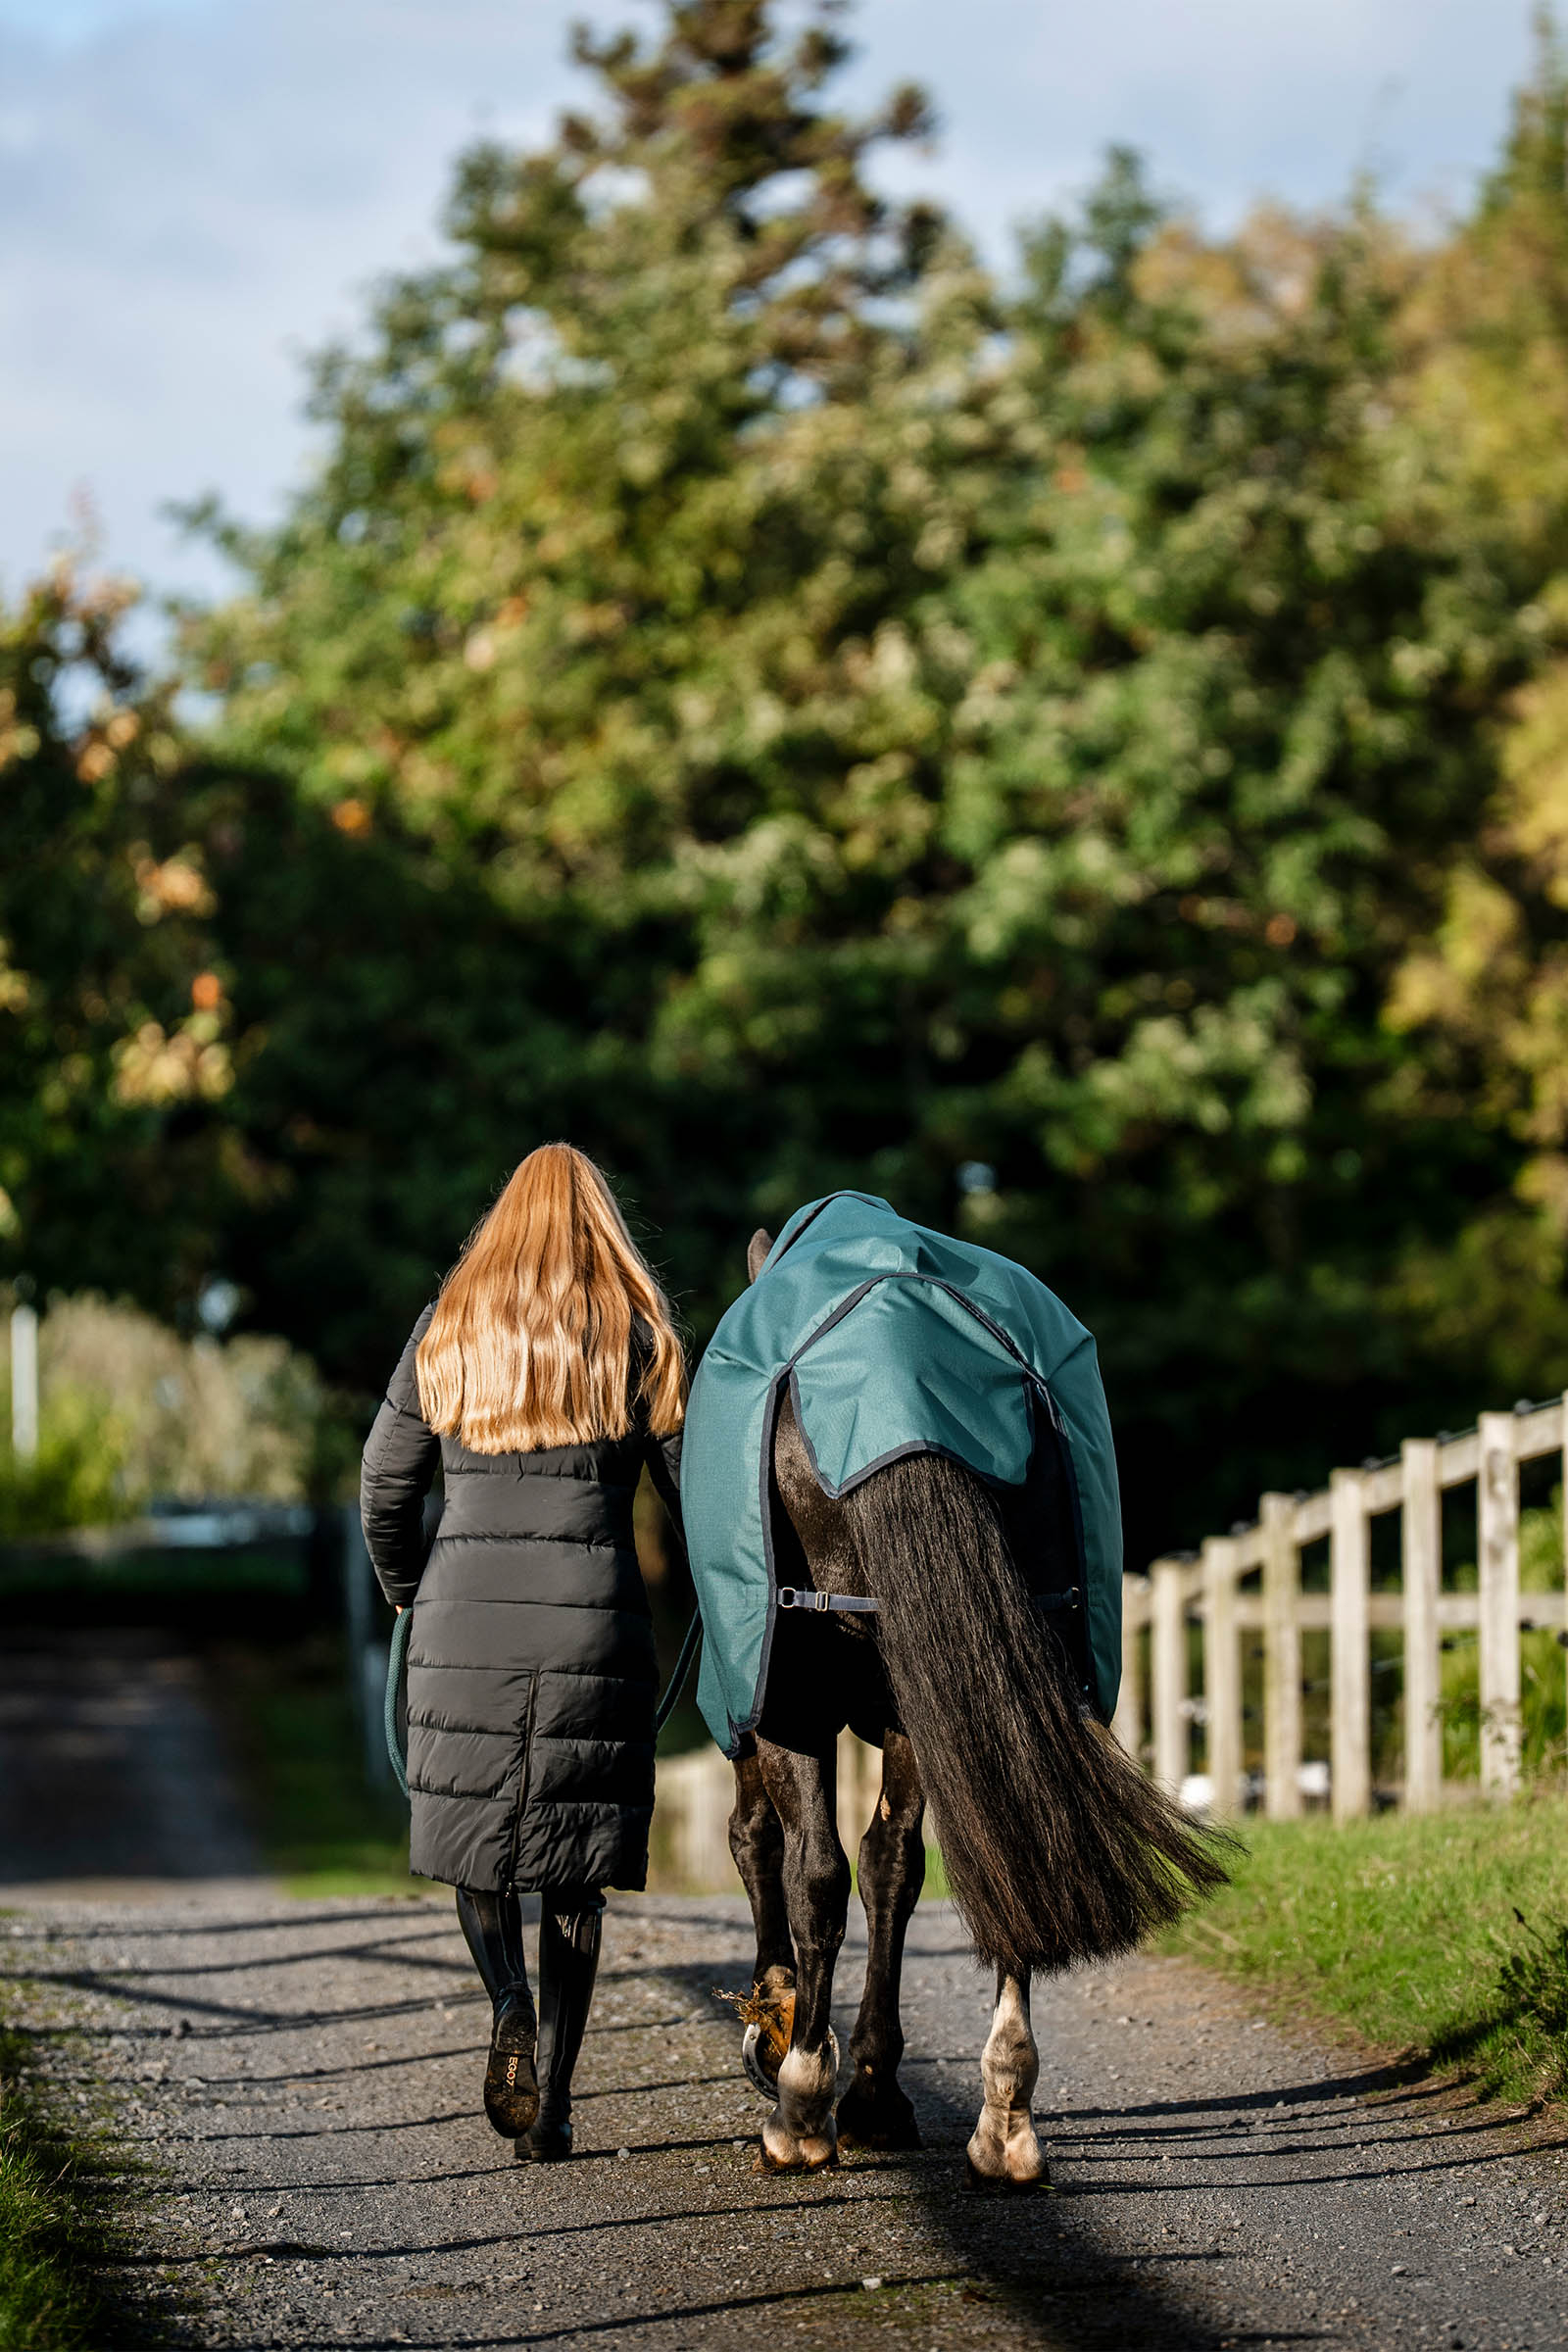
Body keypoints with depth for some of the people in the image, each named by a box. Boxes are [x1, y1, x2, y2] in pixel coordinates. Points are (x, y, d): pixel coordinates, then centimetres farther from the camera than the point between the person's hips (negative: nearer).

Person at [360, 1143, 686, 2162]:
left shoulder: (446, 1335, 5)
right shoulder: (641, 1338, 1)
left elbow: (385, 1491, 7)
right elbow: (697, 1493, 1)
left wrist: (415, 1594, 24)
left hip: (463, 1624, 1)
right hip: (595, 1632, -1)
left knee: (477, 1829, 16)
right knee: (573, 1868, 7)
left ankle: (510, 2006, -11)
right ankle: (551, 2103, 5)